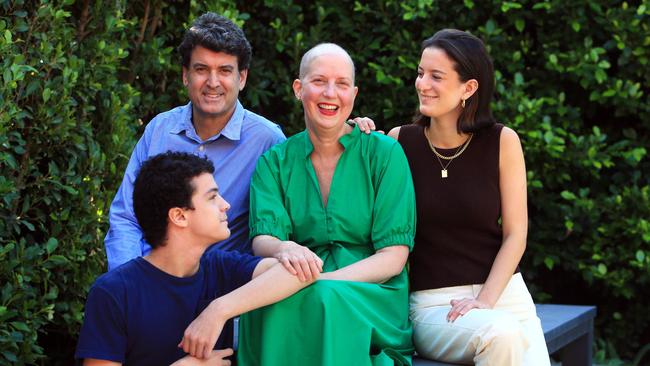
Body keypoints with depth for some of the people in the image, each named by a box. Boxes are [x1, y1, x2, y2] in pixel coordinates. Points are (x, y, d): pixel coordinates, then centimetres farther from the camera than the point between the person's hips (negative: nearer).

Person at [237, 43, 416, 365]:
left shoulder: (385, 154, 4)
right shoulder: (275, 162, 12)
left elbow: (394, 256, -3)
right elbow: (263, 239, -4)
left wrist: (325, 280, -19)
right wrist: (284, 250, -30)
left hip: (370, 296, -2)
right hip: (299, 295, 2)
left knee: (326, 298, -37)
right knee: (269, 298, -34)